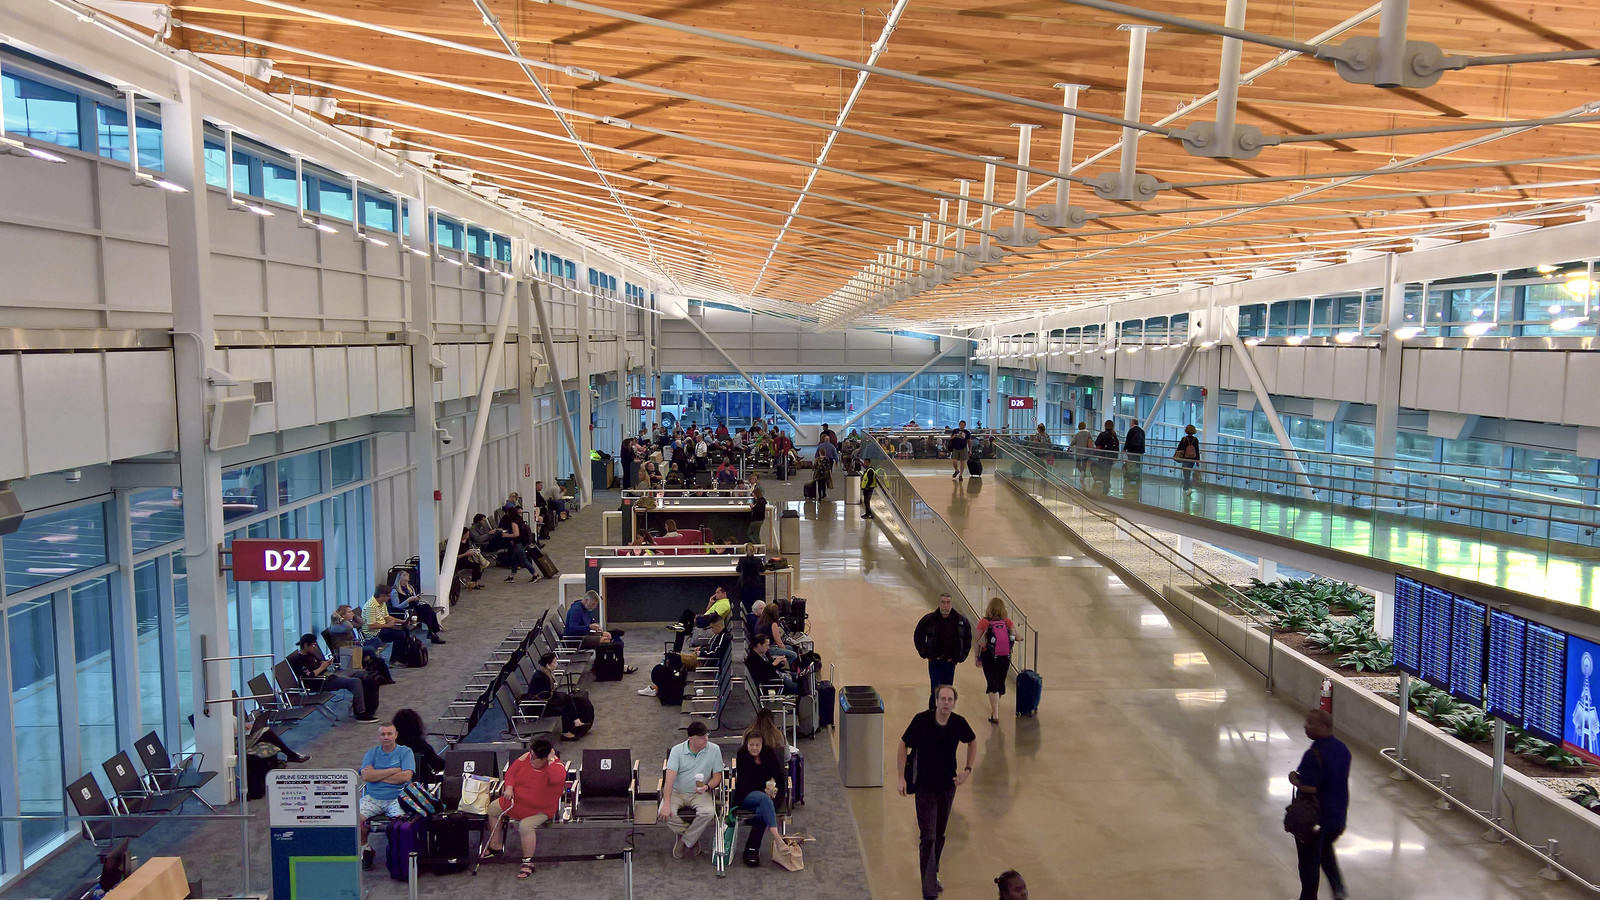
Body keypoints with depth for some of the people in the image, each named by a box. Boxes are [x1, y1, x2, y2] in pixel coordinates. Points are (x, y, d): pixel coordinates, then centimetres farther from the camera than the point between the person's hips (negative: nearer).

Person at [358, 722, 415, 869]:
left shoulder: (405, 752, 8)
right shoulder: (371, 753, 15)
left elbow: (406, 776, -7)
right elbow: (366, 776, -2)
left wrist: (377, 775, -2)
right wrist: (393, 770, -5)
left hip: (397, 797, -2)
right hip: (372, 797, 2)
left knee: (400, 818, -32)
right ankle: (365, 849, 2)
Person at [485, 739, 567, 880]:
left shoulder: (556, 765, -24)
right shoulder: (526, 758, -7)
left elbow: (557, 779, -48)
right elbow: (511, 772, 4)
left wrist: (551, 760, -36)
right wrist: (509, 787, -14)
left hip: (540, 809, -7)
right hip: (516, 801, 7)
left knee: (525, 826, -31)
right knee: (492, 810, 9)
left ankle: (528, 862, -14)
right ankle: (495, 846, 24)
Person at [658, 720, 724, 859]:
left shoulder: (714, 750, -3)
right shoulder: (677, 750, -8)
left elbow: (717, 776, 2)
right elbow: (669, 778, -16)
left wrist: (707, 787, -22)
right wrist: (666, 804, -28)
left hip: (700, 794, 0)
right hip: (677, 792, 0)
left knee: (708, 812, -32)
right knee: (663, 813, -28)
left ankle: (685, 840, -7)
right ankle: (693, 836, -2)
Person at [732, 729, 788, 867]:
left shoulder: (770, 755, 8)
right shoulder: (742, 756, 1)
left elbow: (780, 778, 8)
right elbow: (743, 783, -5)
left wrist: (773, 789, -13)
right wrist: (764, 791, -16)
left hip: (768, 795, 2)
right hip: (746, 796, -2)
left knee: (761, 811, -34)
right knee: (764, 799, -37)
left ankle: (751, 850, -35)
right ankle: (776, 835, -54)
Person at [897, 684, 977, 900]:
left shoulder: (958, 723, -10)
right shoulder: (922, 720, -18)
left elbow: (972, 742, 13)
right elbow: (903, 746, -7)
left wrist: (968, 769, 5)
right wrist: (901, 777, -10)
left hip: (948, 786, 4)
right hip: (924, 787, -3)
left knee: (940, 836, 16)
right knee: (928, 837, -7)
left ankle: (933, 874, 37)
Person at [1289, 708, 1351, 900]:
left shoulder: (1314, 754, -27)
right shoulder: (1342, 748, -1)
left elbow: (1308, 788, -29)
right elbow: (1342, 778, 10)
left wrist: (1294, 778, -11)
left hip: (1314, 817, -8)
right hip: (1338, 816, 8)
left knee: (1309, 861, 10)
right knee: (1325, 848, 31)